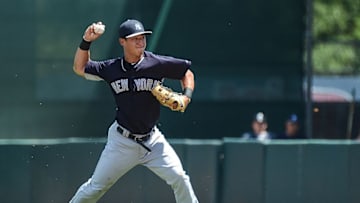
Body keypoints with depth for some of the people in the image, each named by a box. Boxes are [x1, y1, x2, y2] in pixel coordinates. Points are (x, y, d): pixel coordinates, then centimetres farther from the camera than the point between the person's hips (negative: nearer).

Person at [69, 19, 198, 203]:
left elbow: (186, 72, 5)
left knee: (178, 178, -12)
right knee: (96, 187, 3)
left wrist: (186, 96, -11)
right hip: (122, 142, 0)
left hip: (152, 139, 0)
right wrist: (86, 42, -3)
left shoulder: (157, 64, -8)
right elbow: (80, 68, 10)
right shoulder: (111, 68, -3)